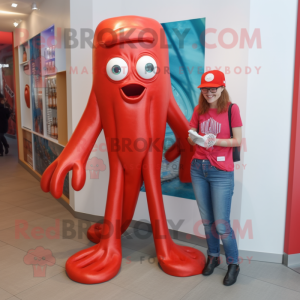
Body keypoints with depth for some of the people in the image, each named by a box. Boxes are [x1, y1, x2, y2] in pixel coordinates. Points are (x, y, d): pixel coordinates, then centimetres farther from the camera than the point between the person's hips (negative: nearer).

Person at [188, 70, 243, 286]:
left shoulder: (231, 109, -6)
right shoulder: (199, 110, 6)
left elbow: (238, 141, -6)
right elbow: (190, 137, 7)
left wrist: (216, 141, -21)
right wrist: (195, 138, -16)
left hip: (221, 171, -4)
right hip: (198, 168, 4)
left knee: (221, 223, -2)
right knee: (207, 220, 14)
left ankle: (233, 264, 20)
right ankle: (213, 256, 33)